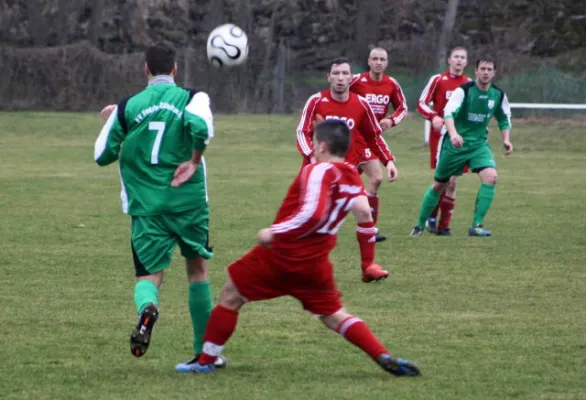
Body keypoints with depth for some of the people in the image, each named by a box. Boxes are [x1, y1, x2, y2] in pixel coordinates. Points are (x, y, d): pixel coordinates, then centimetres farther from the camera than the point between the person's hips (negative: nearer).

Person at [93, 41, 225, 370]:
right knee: (198, 269, 19)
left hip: (146, 206, 0)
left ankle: (148, 307, -40)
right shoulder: (192, 98, -1)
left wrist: (110, 121, 24)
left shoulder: (127, 107, 3)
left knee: (149, 273, -1)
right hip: (189, 201, 0)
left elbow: (103, 156, 7)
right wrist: (195, 161, -8)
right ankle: (205, 351, 23)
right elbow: (201, 127, -25)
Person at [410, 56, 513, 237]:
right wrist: (453, 133, -49)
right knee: (439, 184, 8)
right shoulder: (464, 90, -18)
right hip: (455, 143, -3)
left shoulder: (498, 95, -3)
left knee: (490, 176, -22)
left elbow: (504, 119, 14)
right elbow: (448, 113, -31)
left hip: (479, 144, 3)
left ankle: (476, 225, -15)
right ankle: (420, 225, 28)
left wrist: (506, 139, -1)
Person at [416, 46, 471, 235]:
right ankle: (432, 218, 7)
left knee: (451, 182, 3)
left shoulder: (470, 84, 9)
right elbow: (421, 104, -1)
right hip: (441, 134, -3)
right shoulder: (438, 80, -1)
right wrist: (433, 117, -19)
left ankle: (444, 225, 9)